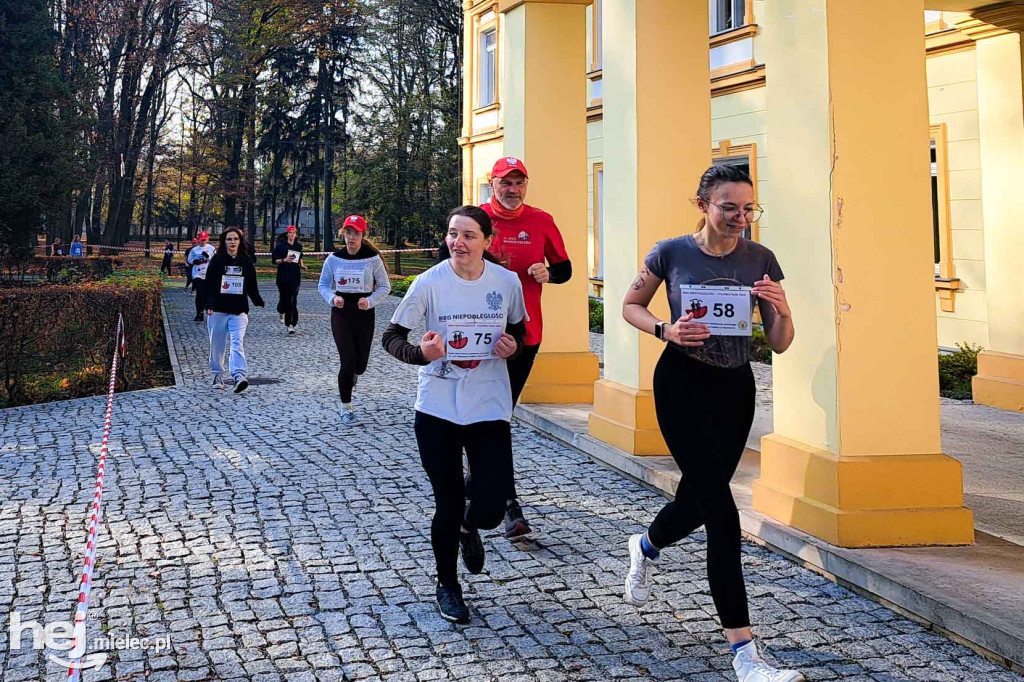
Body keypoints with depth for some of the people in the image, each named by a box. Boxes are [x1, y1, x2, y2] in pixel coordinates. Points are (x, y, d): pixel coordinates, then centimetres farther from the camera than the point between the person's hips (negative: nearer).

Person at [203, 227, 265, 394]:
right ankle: (218, 375, 22)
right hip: (218, 309, 0)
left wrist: (258, 301, 12)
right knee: (217, 344, 8)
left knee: (237, 342, -14)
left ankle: (239, 375, -25)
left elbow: (252, 285, 16)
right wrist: (208, 304, -14)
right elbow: (209, 284, -4)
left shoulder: (246, 261, 8)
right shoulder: (216, 260, 1)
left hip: (239, 309, 0)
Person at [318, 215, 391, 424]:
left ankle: (352, 375, 47)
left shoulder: (373, 259, -5)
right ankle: (346, 408, 5)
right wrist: (332, 298, -12)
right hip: (341, 313, 0)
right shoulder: (334, 258, -1)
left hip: (364, 313, 0)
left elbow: (385, 286, 1)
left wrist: (370, 301, -16)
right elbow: (323, 285, 9)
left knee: (360, 363, 6)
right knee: (347, 360, -8)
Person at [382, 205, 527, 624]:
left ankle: (469, 528, 34)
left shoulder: (507, 282, -3)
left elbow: (519, 328, 15)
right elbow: (391, 337, -3)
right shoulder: (429, 283, -9)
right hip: (437, 409, -1)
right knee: (448, 507, 5)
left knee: (490, 510, -6)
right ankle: (447, 586, 31)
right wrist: (420, 352, -23)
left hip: (489, 408, 1)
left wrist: (513, 346, -8)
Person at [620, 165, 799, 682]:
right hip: (683, 384, -4)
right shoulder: (672, 253, -10)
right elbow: (631, 306, 5)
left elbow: (780, 344, -2)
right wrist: (667, 330, -15)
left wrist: (781, 311, -24)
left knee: (700, 496, 19)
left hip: (736, 388, 5)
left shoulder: (760, 259, -3)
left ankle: (645, 546, 55)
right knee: (722, 512, -14)